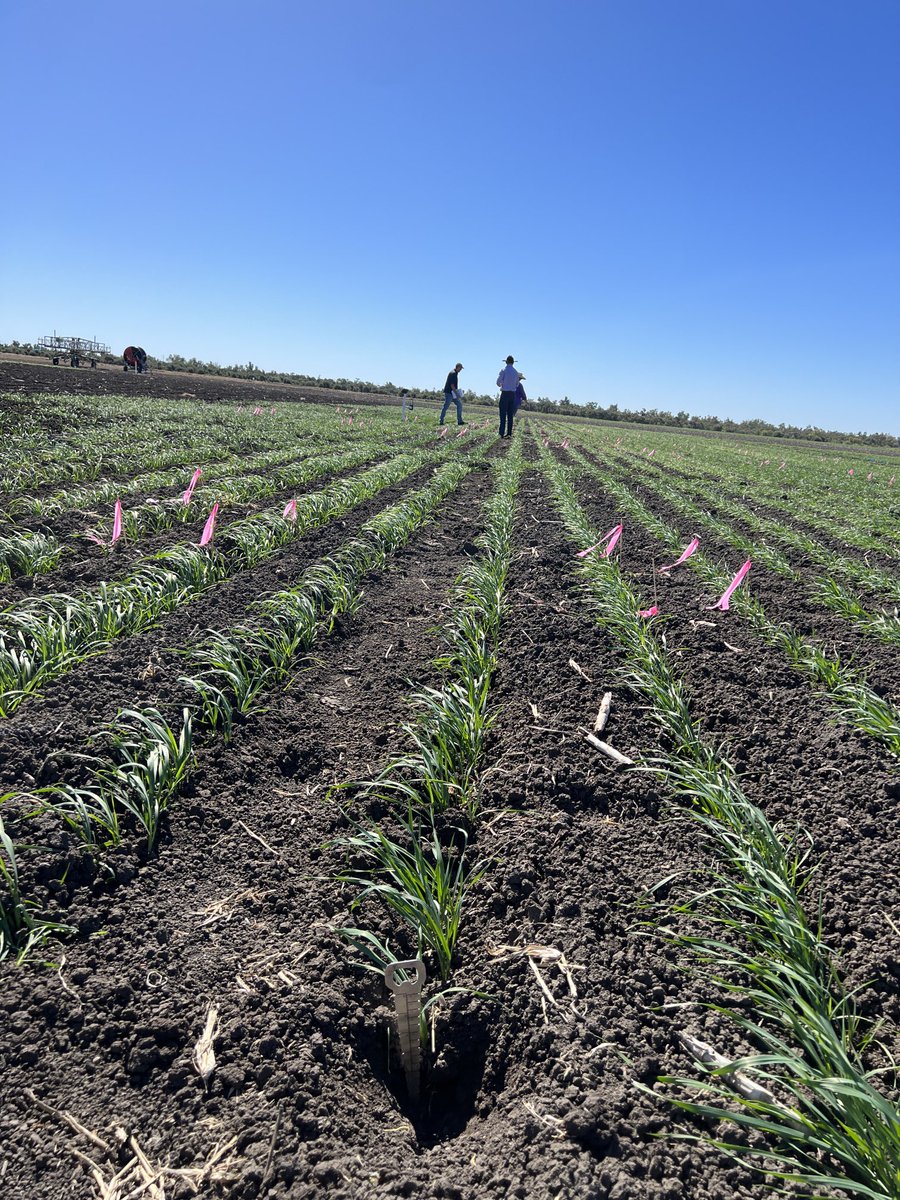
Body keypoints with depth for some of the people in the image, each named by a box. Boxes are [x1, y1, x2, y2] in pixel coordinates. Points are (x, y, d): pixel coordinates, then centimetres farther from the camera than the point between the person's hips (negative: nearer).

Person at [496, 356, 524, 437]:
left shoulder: (504, 370, -8)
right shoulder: (516, 372, 8)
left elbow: (498, 382, -8)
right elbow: (517, 385, 14)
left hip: (505, 394, -5)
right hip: (513, 394, 5)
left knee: (503, 414, -5)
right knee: (510, 415, 8)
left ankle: (502, 433, -10)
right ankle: (509, 433, 7)